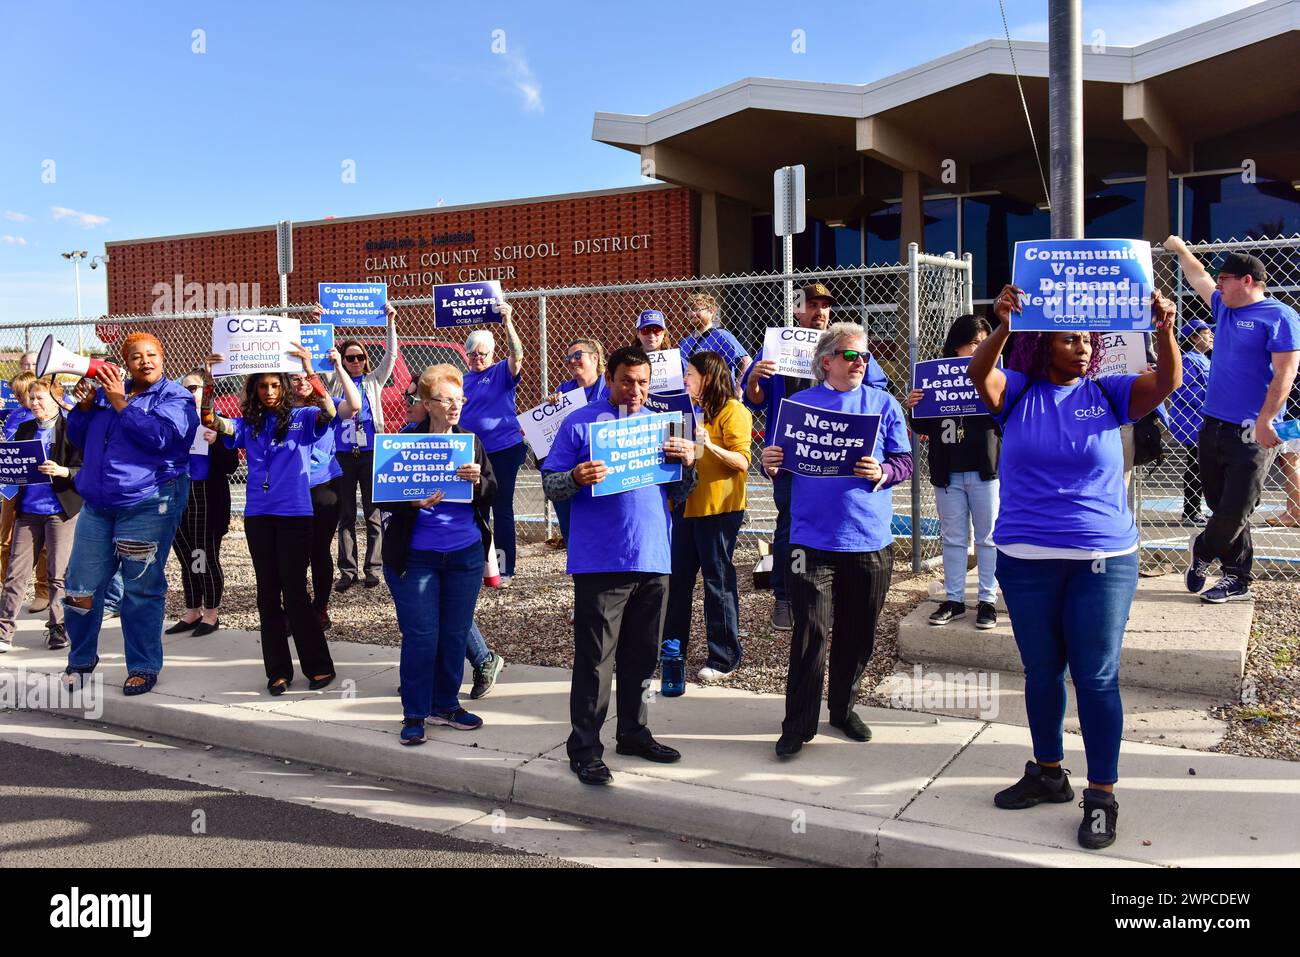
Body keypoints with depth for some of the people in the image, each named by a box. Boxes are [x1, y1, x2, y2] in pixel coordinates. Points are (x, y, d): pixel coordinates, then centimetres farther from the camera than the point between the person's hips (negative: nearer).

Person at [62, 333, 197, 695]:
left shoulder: (175, 397, -1)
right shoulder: (106, 389, 14)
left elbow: (160, 436, -18)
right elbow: (78, 439, 17)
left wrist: (121, 405, -15)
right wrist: (84, 407, 0)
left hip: (148, 505, -5)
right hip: (97, 505, 5)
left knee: (142, 589, 0)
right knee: (80, 587, 6)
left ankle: (143, 667, 13)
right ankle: (81, 660, 26)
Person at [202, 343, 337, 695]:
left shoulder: (302, 418, 0)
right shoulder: (249, 424, 9)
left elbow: (329, 413, -19)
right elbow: (211, 421, -4)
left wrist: (309, 372, -30)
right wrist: (209, 382, -17)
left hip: (294, 515, -4)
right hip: (257, 516, 4)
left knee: (294, 592, -3)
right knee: (268, 594, 8)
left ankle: (319, 665, 9)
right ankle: (278, 669, 17)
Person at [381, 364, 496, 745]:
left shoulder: (471, 442, 6)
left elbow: (492, 497, 3)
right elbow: (383, 498, -7)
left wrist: (479, 482, -19)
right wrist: (415, 503, -25)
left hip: (466, 555, 4)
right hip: (415, 556, -3)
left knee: (455, 635, 10)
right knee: (420, 637, -1)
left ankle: (445, 704, 25)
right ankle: (415, 714, 13)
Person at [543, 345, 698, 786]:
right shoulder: (580, 423, -1)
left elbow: (677, 494, 15)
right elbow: (550, 486, -3)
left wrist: (687, 463, -5)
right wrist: (577, 478, -24)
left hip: (653, 558, 5)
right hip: (600, 562, -5)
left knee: (642, 655, 14)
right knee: (594, 658, -2)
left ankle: (634, 732, 29)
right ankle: (585, 749, 5)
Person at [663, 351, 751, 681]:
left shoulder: (733, 411, -9)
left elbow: (742, 462, -17)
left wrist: (710, 446, -30)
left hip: (718, 508, -8)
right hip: (684, 504, 8)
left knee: (718, 581, -1)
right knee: (677, 578, 11)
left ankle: (724, 658, 9)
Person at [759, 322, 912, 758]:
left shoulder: (883, 403, 7)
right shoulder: (799, 403, 6)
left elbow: (904, 461, 5)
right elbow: (782, 459, 8)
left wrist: (882, 471, -16)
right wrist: (771, 463, -15)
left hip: (869, 539, 2)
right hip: (812, 537, -2)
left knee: (858, 633, 12)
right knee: (811, 632, -5)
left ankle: (843, 709, 31)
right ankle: (798, 724, 5)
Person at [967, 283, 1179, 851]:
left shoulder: (1107, 394, 0)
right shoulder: (1018, 393, -1)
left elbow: (1167, 383, -14)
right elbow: (980, 376, -20)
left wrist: (1165, 331, -33)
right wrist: (1002, 329, -39)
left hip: (1104, 559, -1)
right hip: (1026, 559, 1)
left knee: (1096, 677, 2)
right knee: (1041, 670, 15)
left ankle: (1102, 796, 14)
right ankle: (1048, 774, 32)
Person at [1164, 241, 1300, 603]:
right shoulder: (1224, 308, 16)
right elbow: (1197, 277, 34)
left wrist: (1264, 421, -21)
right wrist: (1180, 248, 45)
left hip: (1251, 434, -7)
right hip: (1213, 426, 7)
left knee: (1234, 512, -5)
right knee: (1223, 508, 8)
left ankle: (1202, 552, 19)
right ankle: (1236, 579, 16)